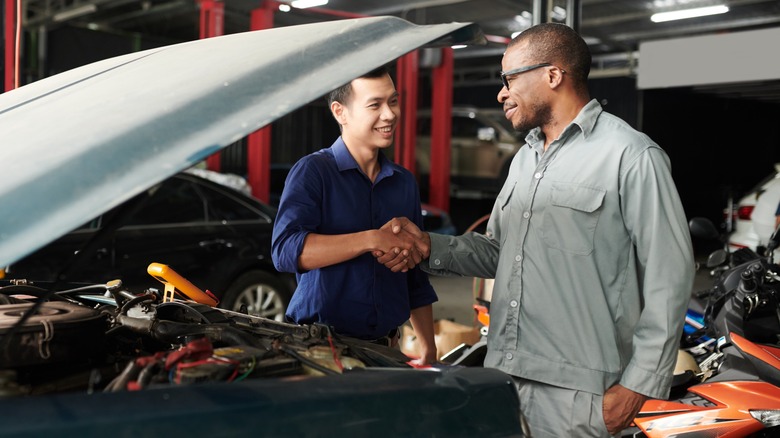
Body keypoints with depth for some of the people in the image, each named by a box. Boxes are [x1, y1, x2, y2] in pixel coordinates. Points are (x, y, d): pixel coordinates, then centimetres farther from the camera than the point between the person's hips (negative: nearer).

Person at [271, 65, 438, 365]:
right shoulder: (313, 172, -7)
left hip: (386, 348, 5)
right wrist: (371, 240, -26)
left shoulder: (404, 182, 12)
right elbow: (285, 250, -24)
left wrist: (428, 350, 12)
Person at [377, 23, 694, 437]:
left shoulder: (630, 156, -8)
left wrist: (637, 386, -14)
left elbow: (669, 277, -11)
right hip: (502, 374, 7)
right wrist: (429, 247, 4)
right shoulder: (525, 158, 19)